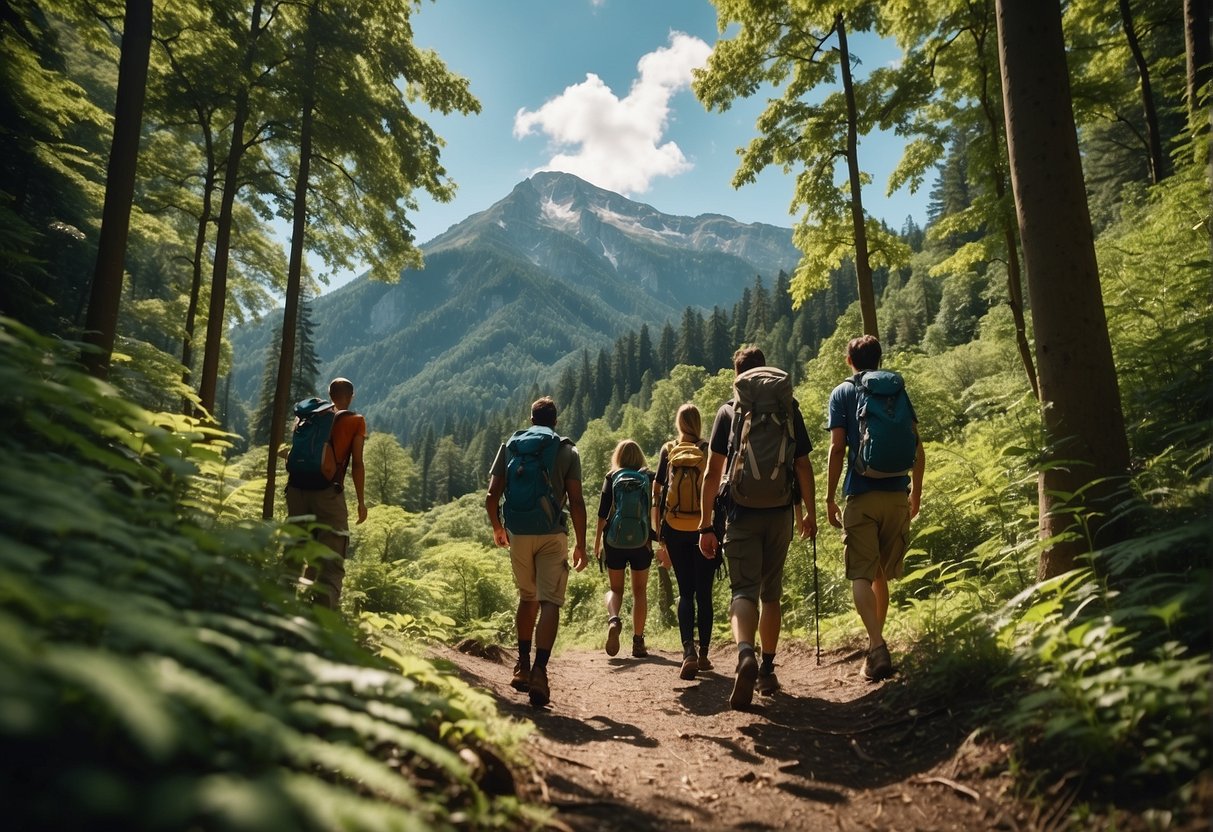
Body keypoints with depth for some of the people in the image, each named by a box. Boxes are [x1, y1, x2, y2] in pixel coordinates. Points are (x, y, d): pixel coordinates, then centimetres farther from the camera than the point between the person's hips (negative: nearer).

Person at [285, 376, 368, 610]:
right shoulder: (356, 421, 6)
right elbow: (356, 463, 1)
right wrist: (361, 501, 5)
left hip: (297, 488, 5)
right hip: (328, 492, -4)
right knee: (332, 562, -3)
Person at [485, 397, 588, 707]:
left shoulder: (510, 446, 9)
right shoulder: (568, 451, 4)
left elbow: (492, 497, 4)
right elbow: (576, 501, -4)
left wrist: (497, 529, 20)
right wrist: (581, 544, 2)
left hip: (518, 533, 3)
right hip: (553, 535, -3)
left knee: (527, 598, 20)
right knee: (550, 602, -4)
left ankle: (523, 666, 24)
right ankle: (539, 671, -17)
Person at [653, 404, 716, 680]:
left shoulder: (668, 451, 3)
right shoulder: (709, 452, 0)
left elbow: (656, 495, 2)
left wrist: (659, 537, 8)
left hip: (675, 532, 1)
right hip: (704, 531, -1)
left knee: (685, 592, 7)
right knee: (704, 594, 10)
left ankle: (688, 649, -12)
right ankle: (703, 655, 16)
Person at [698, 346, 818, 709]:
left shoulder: (728, 411, 3)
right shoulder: (788, 408, 7)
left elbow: (713, 472, -2)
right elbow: (803, 465, 4)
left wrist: (706, 524, 2)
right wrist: (811, 513, 13)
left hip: (742, 513, -2)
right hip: (780, 513, 2)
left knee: (744, 590, -4)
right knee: (771, 592, 15)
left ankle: (745, 653, -31)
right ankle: (767, 671, 22)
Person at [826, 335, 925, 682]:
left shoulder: (842, 393, 2)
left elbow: (837, 448, -7)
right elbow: (917, 448, 8)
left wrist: (829, 498, -3)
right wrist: (916, 492, 18)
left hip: (861, 494, -4)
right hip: (896, 494, 4)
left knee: (861, 573, -4)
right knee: (882, 573, 15)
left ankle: (877, 647, -20)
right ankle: (876, 644, 25)